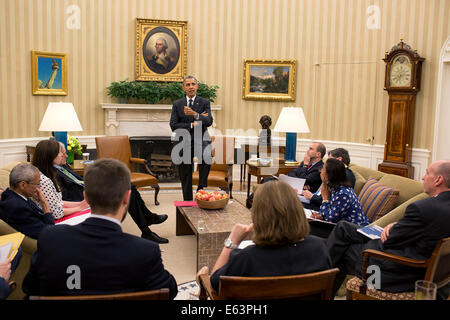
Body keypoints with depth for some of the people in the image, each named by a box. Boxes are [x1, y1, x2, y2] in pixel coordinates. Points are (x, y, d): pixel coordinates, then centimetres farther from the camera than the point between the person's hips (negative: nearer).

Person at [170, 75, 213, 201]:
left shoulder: (204, 102, 4)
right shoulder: (177, 104, 8)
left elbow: (209, 121, -12)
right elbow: (173, 125, -3)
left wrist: (195, 114, -27)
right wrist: (192, 125, -11)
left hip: (201, 140, -2)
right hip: (184, 143, 2)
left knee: (206, 157, -34)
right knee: (185, 177, 6)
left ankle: (201, 188, -17)